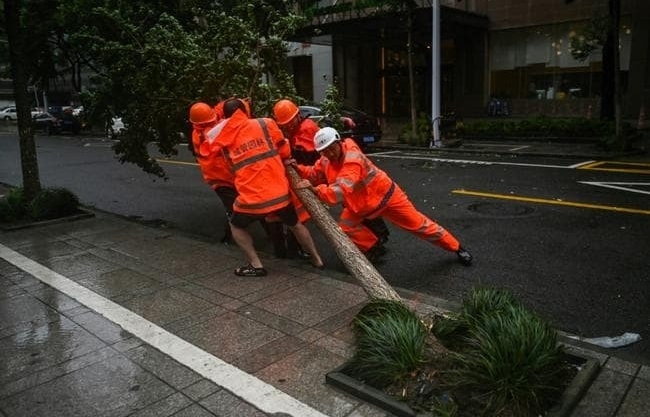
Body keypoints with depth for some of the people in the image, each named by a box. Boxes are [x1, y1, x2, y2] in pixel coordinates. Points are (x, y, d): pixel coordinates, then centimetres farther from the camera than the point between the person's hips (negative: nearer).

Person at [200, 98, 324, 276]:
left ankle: (256, 265, 19)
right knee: (295, 224, 26)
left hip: (251, 198, -1)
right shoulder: (266, 124, 3)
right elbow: (285, 151, 9)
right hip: (279, 192, 2)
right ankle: (316, 259, 37)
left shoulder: (222, 138, 4)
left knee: (236, 226, 26)